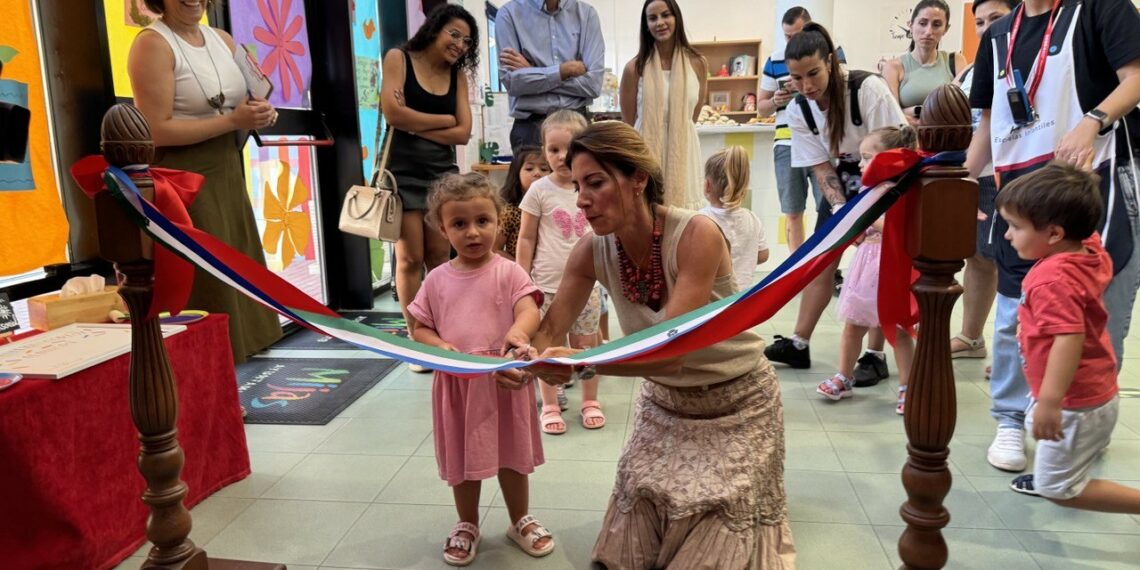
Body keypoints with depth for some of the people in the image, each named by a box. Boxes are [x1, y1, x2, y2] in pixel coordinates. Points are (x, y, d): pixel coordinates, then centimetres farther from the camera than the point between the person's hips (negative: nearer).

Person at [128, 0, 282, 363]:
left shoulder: (223, 40, 9)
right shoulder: (153, 44, -13)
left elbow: (238, 109, 18)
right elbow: (158, 130, -20)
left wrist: (259, 114, -5)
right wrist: (233, 120, -21)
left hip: (227, 174, 8)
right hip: (182, 180, -8)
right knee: (201, 282, -2)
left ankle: (238, 350, 32)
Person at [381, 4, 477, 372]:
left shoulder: (457, 75, 10)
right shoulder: (398, 59, 0)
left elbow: (463, 133, 0)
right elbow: (393, 113, -13)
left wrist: (415, 126, -10)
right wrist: (443, 120, -4)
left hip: (443, 172, 4)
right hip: (403, 171, -4)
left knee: (439, 255, 3)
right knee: (410, 257, -4)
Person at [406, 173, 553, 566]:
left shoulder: (508, 272, -8)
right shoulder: (437, 280, 0)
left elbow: (530, 311, -21)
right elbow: (419, 328, 6)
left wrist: (518, 330, -43)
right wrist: (438, 347, -15)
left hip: (505, 379, -2)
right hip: (456, 383, 2)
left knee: (511, 454, 16)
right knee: (463, 459, 17)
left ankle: (520, 521, 39)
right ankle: (467, 526, 39)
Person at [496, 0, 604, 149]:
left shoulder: (587, 14, 5)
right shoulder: (509, 13, 0)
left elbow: (593, 83, -6)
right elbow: (513, 82, -10)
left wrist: (532, 72, -7)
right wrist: (566, 69, -7)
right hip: (531, 124, -1)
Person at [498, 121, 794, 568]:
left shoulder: (696, 235, -30)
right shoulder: (593, 251, -14)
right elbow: (550, 329, -12)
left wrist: (580, 361, -47)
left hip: (735, 405, -4)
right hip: (664, 402, 5)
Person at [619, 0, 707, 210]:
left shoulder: (698, 64, 2)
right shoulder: (635, 68, -4)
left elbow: (693, 117, 13)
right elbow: (628, 123, 4)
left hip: (684, 152, 2)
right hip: (645, 151, -2)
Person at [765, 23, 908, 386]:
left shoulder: (868, 88, -27)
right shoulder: (798, 111, -13)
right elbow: (822, 168, -11)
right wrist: (842, 213, -26)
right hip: (843, 184, 5)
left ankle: (875, 355, 5)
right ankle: (799, 345, 16)